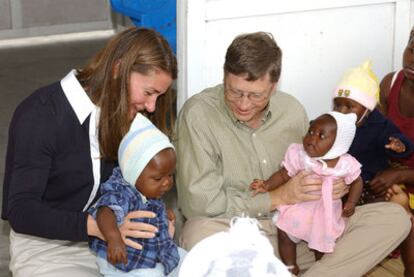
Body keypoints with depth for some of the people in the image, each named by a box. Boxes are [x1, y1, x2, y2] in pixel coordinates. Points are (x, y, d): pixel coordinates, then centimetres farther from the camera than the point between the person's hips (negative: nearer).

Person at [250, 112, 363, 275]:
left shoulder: (345, 164, -18)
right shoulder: (299, 155, -17)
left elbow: (357, 182, -1)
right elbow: (284, 175, -8)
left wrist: (351, 203, -13)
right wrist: (267, 186, -21)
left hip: (326, 213, -1)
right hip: (298, 207, 1)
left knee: (322, 243, 7)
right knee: (285, 234, -4)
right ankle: (291, 268, 20)